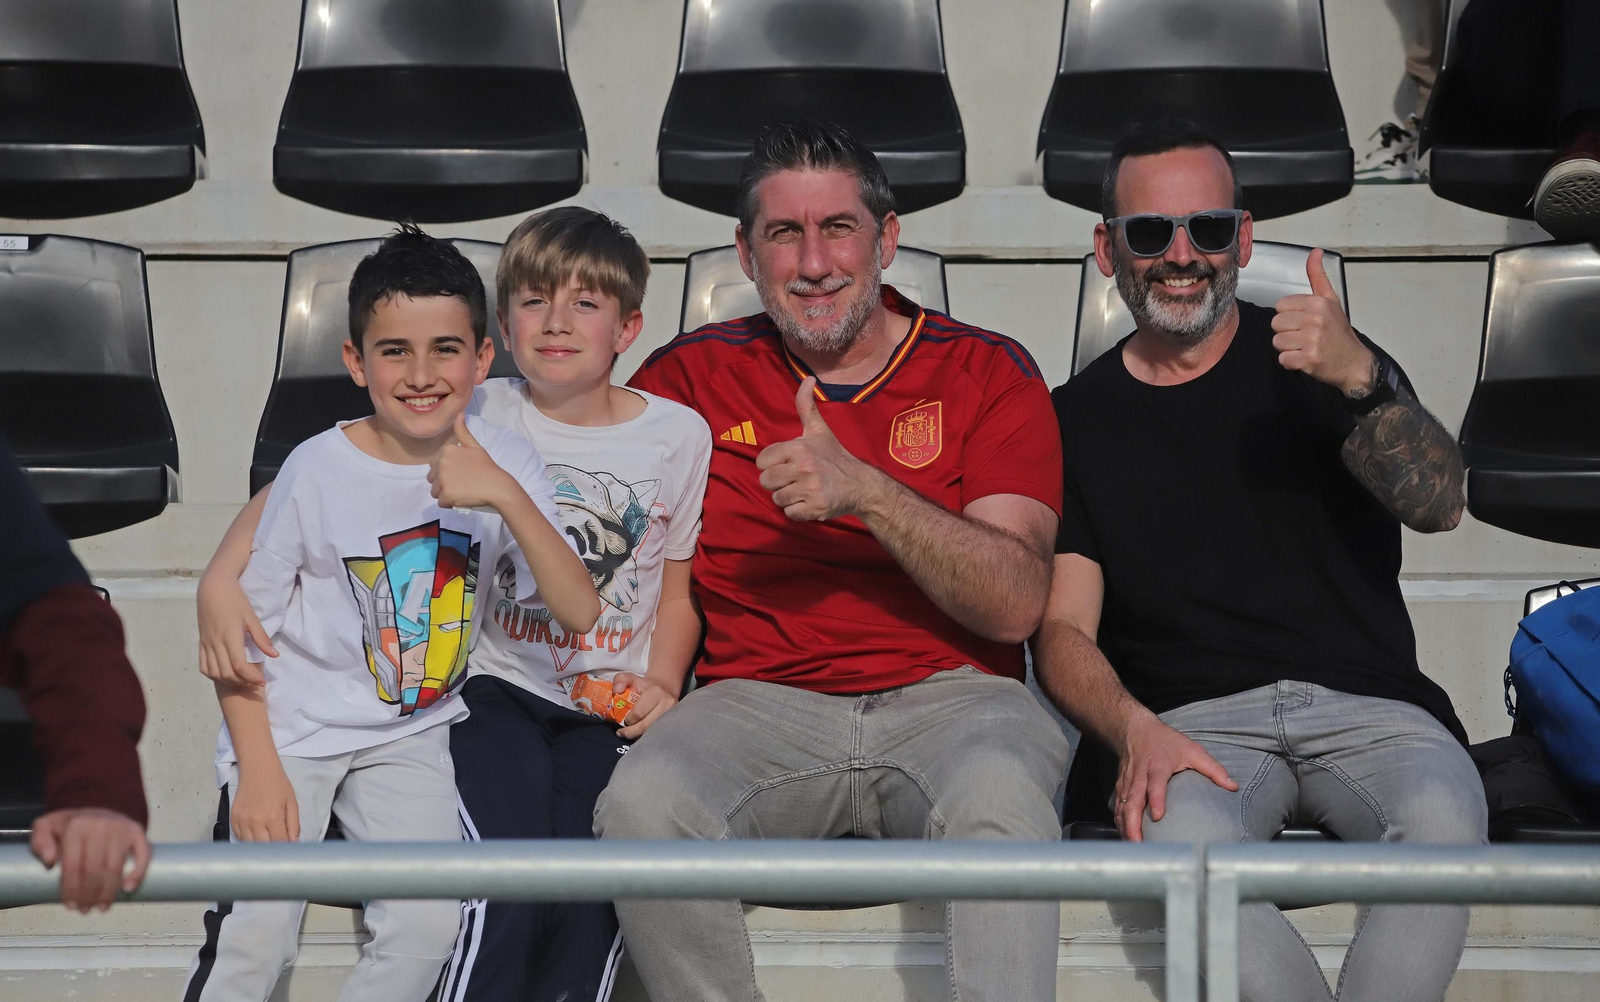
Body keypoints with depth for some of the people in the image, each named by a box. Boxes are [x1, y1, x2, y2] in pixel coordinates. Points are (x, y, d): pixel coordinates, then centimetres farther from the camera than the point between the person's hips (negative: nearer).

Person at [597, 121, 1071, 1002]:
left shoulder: (987, 373, 8)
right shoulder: (691, 376, 13)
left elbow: (1015, 602, -3)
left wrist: (865, 491, -17)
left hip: (946, 698, -1)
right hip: (758, 704, 2)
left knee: (1002, 795, -37)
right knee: (643, 802, -31)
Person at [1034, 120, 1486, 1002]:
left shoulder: (1318, 365, 12)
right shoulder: (1077, 419, 14)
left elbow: (1437, 505, -5)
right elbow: (1062, 631, 7)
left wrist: (1363, 380, -25)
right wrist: (1134, 730, -15)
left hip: (1365, 703, 0)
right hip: (1191, 721, 0)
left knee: (1441, 816, -34)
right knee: (1182, 836, -36)